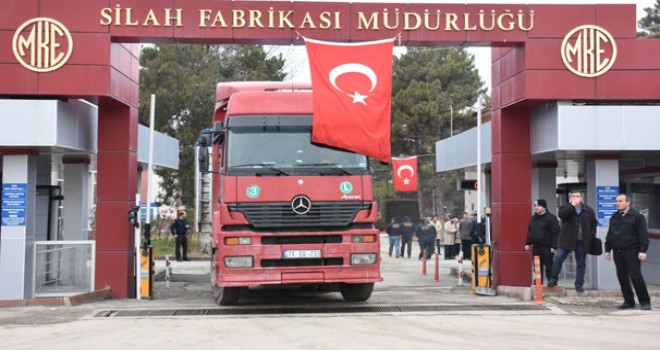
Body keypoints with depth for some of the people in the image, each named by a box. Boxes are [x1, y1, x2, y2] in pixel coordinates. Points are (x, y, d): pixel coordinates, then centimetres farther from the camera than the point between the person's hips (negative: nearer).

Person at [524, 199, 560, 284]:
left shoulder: (551, 217, -7)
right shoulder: (533, 218, 14)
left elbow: (555, 233, -11)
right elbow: (529, 232, 20)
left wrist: (553, 246, -17)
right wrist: (527, 243, 12)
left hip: (547, 247, -7)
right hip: (535, 247, 7)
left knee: (548, 266, -3)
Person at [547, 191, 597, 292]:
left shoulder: (588, 210, 8)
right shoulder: (565, 208, 2)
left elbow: (593, 223, 18)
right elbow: (561, 214, -21)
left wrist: (591, 235, 6)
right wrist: (572, 205, -24)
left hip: (582, 242, 2)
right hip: (566, 240, -2)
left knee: (581, 264, 6)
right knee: (557, 258, -12)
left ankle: (579, 284, 16)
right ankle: (552, 280, 0)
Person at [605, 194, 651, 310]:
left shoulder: (637, 216, -3)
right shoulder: (614, 217, 16)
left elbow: (643, 235, -8)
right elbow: (609, 235, 21)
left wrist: (642, 250, -15)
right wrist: (607, 249, 15)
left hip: (631, 251, -6)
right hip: (618, 252, 6)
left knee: (636, 276, -8)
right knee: (622, 277, 5)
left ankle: (645, 302, 0)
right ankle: (628, 301, 13)